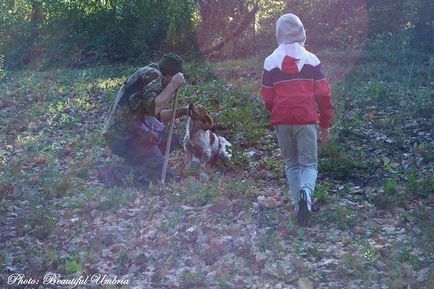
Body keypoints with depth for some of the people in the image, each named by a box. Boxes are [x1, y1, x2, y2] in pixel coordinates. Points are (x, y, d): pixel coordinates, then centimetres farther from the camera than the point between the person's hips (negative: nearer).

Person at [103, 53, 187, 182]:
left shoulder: (149, 75, 20)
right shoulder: (153, 74, -10)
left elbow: (157, 115, 27)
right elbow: (153, 108, -26)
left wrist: (183, 111, 24)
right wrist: (174, 85, -16)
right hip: (123, 136, -10)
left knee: (169, 139, 17)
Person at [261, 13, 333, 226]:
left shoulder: (271, 61, 2)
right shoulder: (311, 59, 1)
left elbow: (267, 99, 4)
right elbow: (323, 94, 1)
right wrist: (325, 124, 11)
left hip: (282, 121, 1)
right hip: (306, 119, -1)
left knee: (291, 164, 16)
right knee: (309, 163, 4)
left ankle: (297, 204, 8)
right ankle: (306, 191, -25)